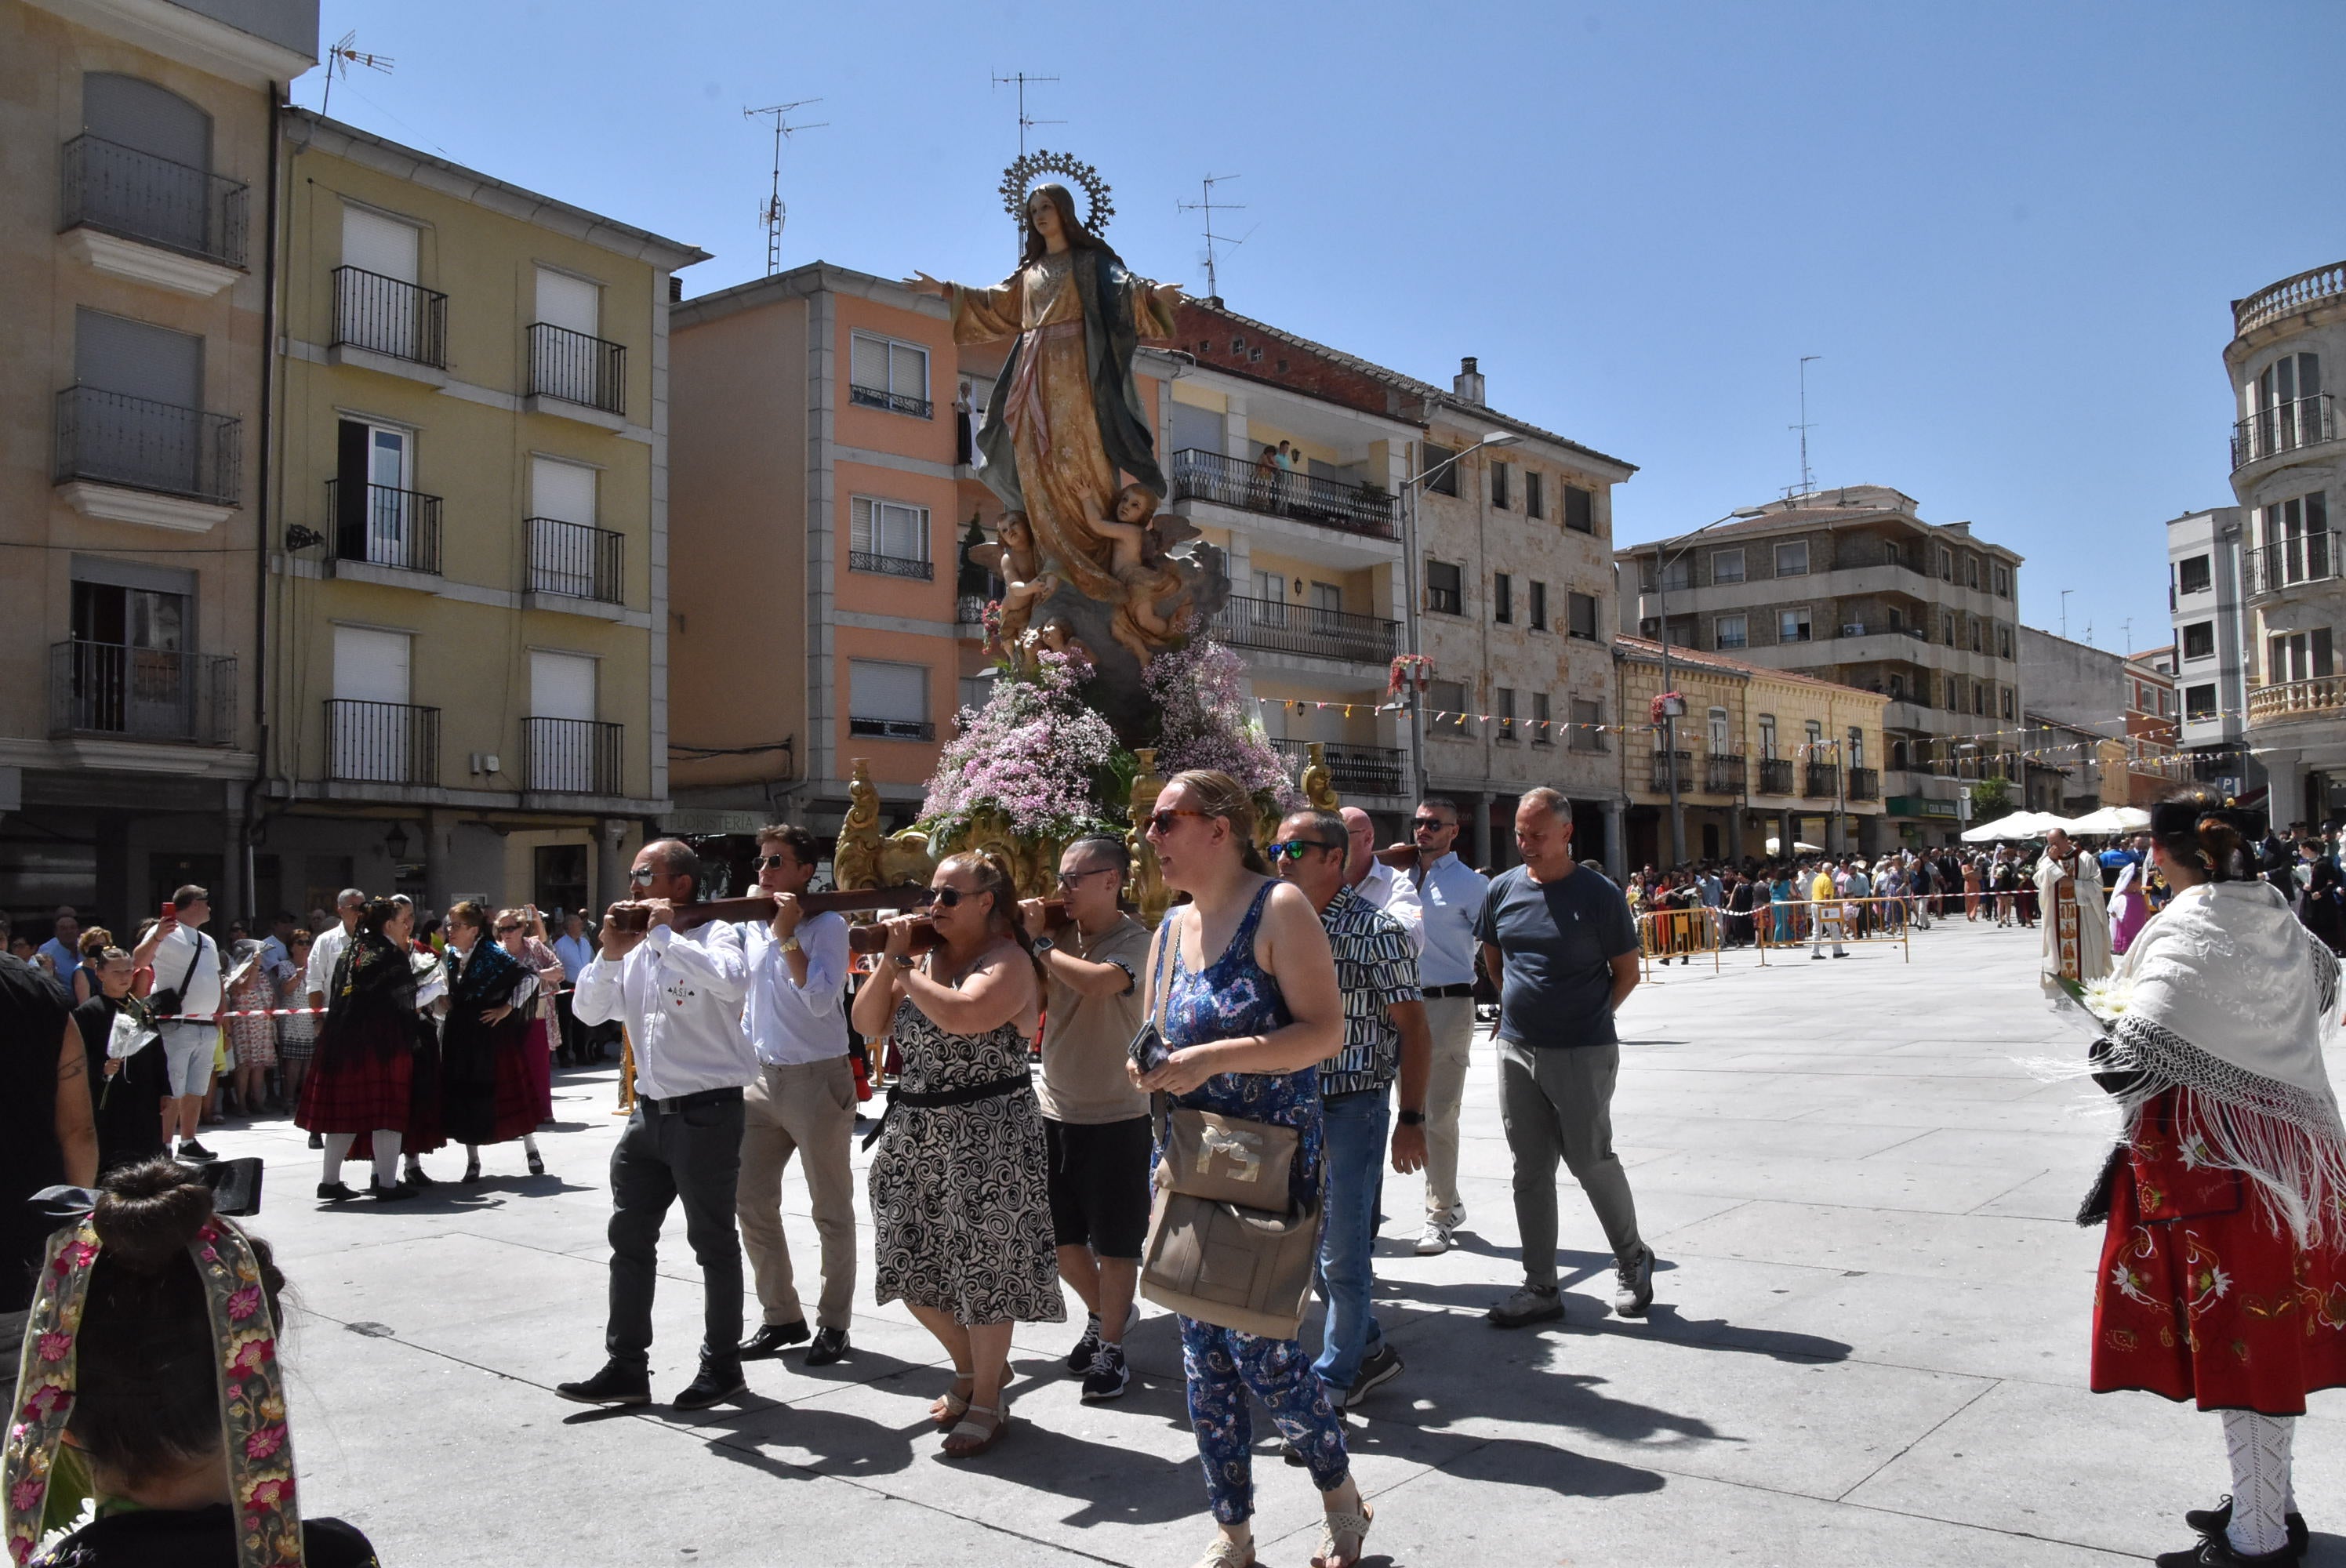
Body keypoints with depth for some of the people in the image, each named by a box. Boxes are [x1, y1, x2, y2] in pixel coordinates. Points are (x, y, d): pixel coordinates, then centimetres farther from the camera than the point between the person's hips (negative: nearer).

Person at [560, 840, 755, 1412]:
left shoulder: (714, 935, -10)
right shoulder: (635, 948, 11)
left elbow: (732, 981, -33)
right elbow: (588, 1012, 7)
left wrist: (666, 934, -23)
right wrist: (611, 954, -8)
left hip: (706, 1110, -7)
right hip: (650, 1109, 8)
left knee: (713, 1242, 4)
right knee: (629, 1239, 11)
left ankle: (722, 1366, 17)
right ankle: (626, 1369, 20)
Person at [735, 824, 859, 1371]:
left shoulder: (826, 924, -10)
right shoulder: (749, 925, 9)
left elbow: (820, 1000, -23)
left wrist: (787, 935, -22)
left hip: (817, 1078, -7)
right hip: (762, 1076, 7)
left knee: (831, 1210, 4)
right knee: (751, 1202, 8)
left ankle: (834, 1323, 15)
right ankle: (780, 1316, 21)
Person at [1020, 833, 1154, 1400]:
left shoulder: (1134, 940, -15)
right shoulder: (1063, 937, 4)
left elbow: (1096, 982, -34)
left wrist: (1041, 942, -20)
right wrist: (1027, 939, -8)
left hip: (1115, 1117, -6)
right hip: (1055, 1110, 7)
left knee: (1114, 1245, 5)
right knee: (1061, 1237, 17)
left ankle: (1110, 1348, 22)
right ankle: (1104, 1314, 41)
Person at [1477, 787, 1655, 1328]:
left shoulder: (1599, 895, -8)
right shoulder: (1503, 889, 5)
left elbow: (1627, 972, 0)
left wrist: (1590, 1019, 1)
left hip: (1583, 1055, -5)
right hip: (1516, 1050, 5)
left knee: (1591, 1161, 2)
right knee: (1530, 1170, 8)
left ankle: (1632, 1261, 27)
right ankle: (1540, 1288, 16)